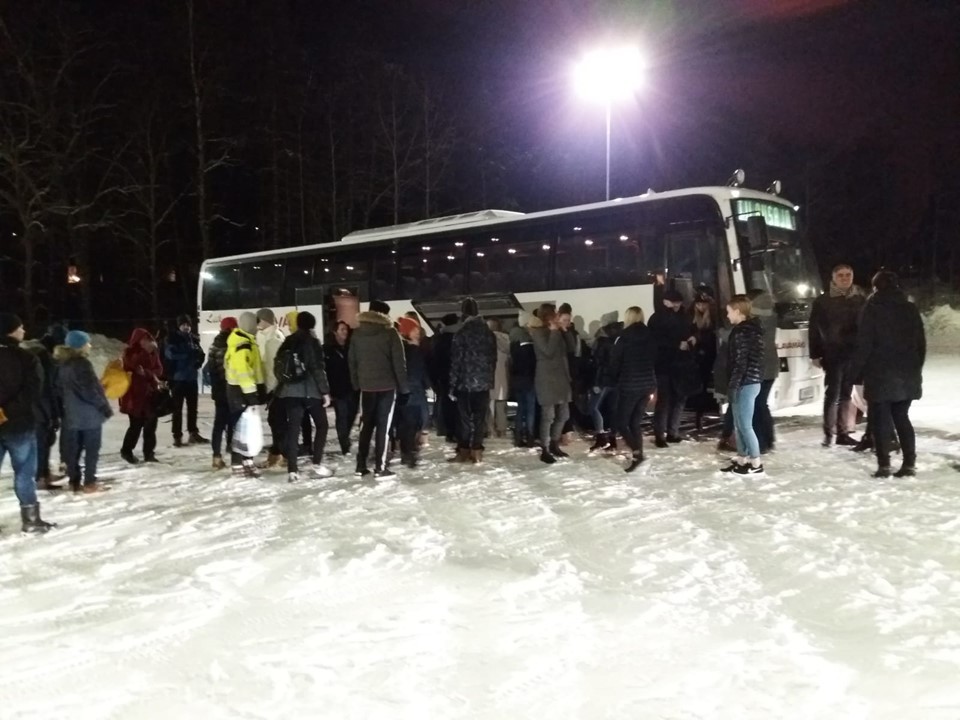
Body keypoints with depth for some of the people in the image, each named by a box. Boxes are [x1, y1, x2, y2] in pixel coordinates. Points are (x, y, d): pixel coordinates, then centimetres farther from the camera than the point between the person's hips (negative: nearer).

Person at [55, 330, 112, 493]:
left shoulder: (63, 364, 9)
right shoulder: (82, 364, -17)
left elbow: (60, 390, 14)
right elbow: (91, 389, -18)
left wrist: (66, 408, 20)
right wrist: (105, 407, -10)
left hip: (71, 414, 8)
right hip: (89, 413, -8)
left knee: (73, 449, 11)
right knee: (92, 449, 0)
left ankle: (74, 481, 15)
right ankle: (89, 482, 2)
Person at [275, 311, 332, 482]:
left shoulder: (287, 342, 11)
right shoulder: (311, 341, -6)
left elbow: (278, 366, 11)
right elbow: (317, 369, -12)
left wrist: (284, 385, 18)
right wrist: (325, 391, -10)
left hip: (289, 391, 5)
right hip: (310, 390, -5)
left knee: (293, 429, 3)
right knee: (321, 425, 9)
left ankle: (292, 470, -1)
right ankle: (317, 465, 2)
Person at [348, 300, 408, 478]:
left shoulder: (357, 333, 6)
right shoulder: (390, 333, -7)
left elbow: (351, 360, 8)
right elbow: (399, 362, -8)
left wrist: (356, 383, 13)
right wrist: (403, 386, -2)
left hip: (366, 386, 4)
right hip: (387, 385, -4)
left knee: (366, 425, 13)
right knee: (383, 426, 0)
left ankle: (361, 465, 14)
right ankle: (380, 467, -1)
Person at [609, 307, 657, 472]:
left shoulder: (623, 337, -10)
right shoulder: (650, 336, 4)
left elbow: (614, 362, -6)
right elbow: (654, 359, 9)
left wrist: (615, 379, 10)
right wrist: (647, 377, 15)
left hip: (629, 385, -5)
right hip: (648, 383, 5)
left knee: (621, 422, 3)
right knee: (635, 422, 15)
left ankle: (636, 452, -16)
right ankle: (638, 453, 12)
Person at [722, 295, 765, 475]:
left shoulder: (742, 332, -16)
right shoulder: (751, 328, 14)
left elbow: (741, 362, -20)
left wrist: (733, 386, -19)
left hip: (746, 383, -10)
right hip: (750, 381, 10)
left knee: (745, 425, -3)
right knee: (739, 424, 15)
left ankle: (756, 463, 4)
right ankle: (741, 460, 22)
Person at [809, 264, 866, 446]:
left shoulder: (861, 300, 9)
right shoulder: (822, 302, 1)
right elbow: (815, 329, 0)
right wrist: (815, 354, -5)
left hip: (855, 353, 3)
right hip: (833, 354, -3)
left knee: (846, 394, 7)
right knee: (832, 394, -3)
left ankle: (843, 432, 14)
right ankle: (829, 433, 3)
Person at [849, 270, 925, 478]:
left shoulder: (873, 308, -7)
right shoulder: (911, 308, 10)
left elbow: (864, 344, -12)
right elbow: (921, 343, 14)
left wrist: (854, 371, -6)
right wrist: (916, 369, 22)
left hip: (880, 374, -5)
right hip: (907, 375, 5)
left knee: (882, 419, 0)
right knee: (902, 417, 13)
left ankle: (884, 465, -3)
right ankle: (909, 463, 9)